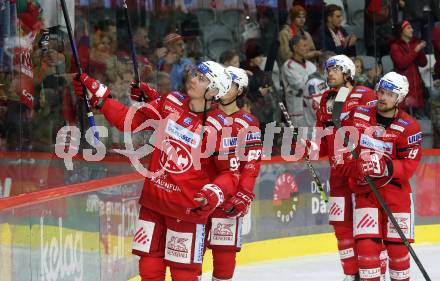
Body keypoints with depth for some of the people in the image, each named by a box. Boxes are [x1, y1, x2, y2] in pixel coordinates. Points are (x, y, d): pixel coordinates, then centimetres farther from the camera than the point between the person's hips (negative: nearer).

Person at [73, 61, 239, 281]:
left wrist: (216, 192, -25)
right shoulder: (171, 102, 2)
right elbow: (131, 120, 8)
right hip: (153, 201, 5)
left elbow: (231, 172, -7)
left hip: (188, 208, -5)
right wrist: (97, 96, 3)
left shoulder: (219, 127, -12)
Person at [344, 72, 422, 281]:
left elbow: (409, 166, -12)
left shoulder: (408, 127, -8)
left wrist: (387, 168, -25)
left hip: (395, 191, -2)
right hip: (363, 191, 2)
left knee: (397, 246, 2)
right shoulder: (359, 115, 0)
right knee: (366, 243, -8)